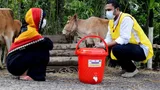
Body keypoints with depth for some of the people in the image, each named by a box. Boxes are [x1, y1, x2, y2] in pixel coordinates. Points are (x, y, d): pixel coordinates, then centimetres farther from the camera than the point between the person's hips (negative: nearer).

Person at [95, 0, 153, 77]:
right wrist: (101, 45, -20)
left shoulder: (126, 18, -20)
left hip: (142, 49, -9)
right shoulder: (111, 21, 6)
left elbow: (124, 39, -29)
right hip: (130, 46, 9)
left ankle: (132, 69, -7)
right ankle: (125, 67, 12)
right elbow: (109, 39, 0)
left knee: (117, 49, -30)